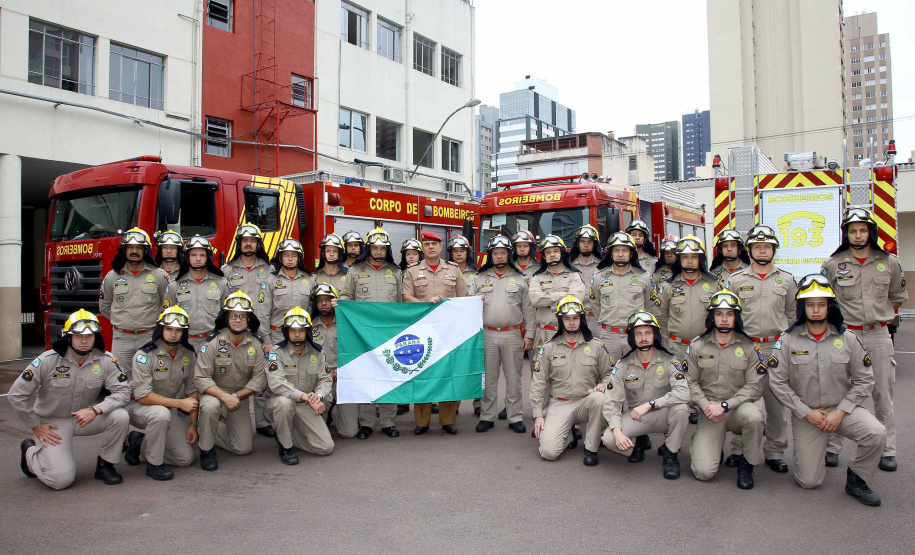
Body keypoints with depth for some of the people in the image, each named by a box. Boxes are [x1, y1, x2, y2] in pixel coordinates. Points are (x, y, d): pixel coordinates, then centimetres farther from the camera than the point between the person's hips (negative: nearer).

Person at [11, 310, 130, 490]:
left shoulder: (105, 361, -11)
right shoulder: (48, 360, -16)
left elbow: (123, 391, -14)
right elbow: (17, 395, -11)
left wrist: (95, 410, -29)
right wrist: (36, 426, -7)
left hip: (85, 416, 3)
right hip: (51, 422, -2)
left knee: (120, 417, -27)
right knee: (61, 480, -14)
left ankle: (105, 465, -2)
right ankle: (30, 452, 20)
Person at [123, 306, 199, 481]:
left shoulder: (188, 355, -3)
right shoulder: (145, 355, -19)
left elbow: (192, 390, 1)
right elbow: (142, 396, -25)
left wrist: (193, 423, -6)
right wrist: (179, 403, -28)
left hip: (171, 410, 5)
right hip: (139, 407, -5)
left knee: (186, 458, -7)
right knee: (161, 414, -40)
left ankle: (139, 443, 13)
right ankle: (154, 464, -18)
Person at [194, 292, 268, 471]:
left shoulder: (255, 345, -5)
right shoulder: (213, 343, -14)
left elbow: (259, 379, -6)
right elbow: (201, 379, -19)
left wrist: (236, 396, -18)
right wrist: (225, 397, -31)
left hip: (241, 399, 3)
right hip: (215, 394, -3)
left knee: (244, 448, -4)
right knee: (210, 405, -39)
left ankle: (205, 431, 22)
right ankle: (206, 449, -13)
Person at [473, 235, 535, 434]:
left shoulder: (519, 278, 6)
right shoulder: (480, 278, 9)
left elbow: (528, 309, 6)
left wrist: (529, 334, 0)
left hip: (513, 335, -1)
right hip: (488, 334, 1)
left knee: (513, 378, 4)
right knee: (488, 378, 6)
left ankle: (515, 418, 13)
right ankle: (487, 417, 15)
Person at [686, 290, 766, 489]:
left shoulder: (749, 347, -1)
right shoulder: (697, 346, 2)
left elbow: (755, 386, -7)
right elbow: (690, 381, 3)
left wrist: (725, 406, -17)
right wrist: (706, 405, -14)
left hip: (738, 407, 0)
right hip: (709, 413, 0)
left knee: (753, 415, -38)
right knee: (703, 471, -16)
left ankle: (747, 463, -9)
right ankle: (702, 446, 22)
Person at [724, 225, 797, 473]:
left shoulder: (786, 280, 8)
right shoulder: (736, 280, 4)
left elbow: (793, 314, 12)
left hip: (776, 347, 1)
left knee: (776, 401, 5)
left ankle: (775, 452, 16)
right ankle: (739, 449, 14)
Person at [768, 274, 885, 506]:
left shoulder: (847, 338, -3)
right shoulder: (788, 340, -7)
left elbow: (864, 380, -1)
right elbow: (777, 382, -7)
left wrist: (840, 412, -11)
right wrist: (806, 412, -12)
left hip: (842, 409, 1)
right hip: (805, 415, -1)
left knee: (876, 434, -29)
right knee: (809, 481, -3)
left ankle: (856, 479, -3)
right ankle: (808, 451, 33)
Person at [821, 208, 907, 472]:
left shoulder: (889, 263, 5)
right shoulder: (833, 264, -1)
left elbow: (897, 297, 18)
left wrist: (880, 319, 13)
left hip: (879, 336, 2)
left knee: (883, 395, 7)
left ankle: (887, 451, 17)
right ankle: (832, 447, 9)